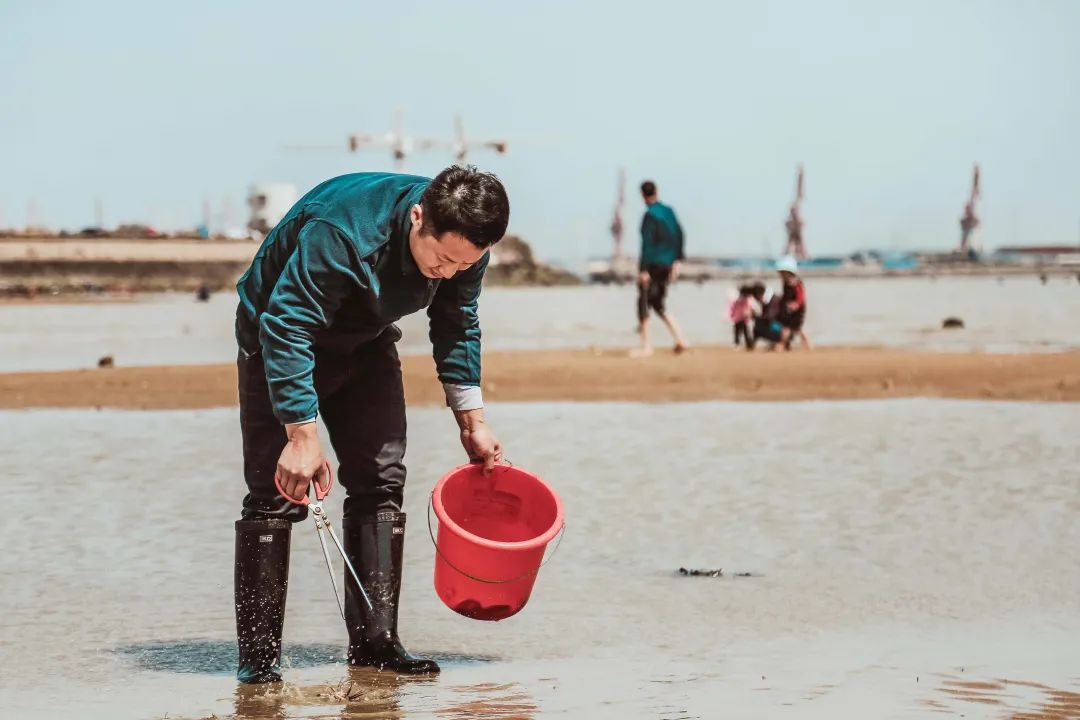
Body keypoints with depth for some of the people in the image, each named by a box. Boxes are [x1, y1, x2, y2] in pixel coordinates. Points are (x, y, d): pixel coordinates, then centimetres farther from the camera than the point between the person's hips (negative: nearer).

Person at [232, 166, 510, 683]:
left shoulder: (464, 244, -18)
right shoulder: (339, 231, -40)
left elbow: (457, 327, 1)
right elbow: (285, 329, -39)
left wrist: (471, 421, 0)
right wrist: (302, 436, -42)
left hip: (366, 344, 6)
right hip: (279, 337, -6)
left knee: (382, 480, -4)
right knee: (276, 493, -12)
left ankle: (374, 640, 0)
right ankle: (258, 654, -8)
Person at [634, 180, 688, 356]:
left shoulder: (650, 215, -14)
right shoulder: (669, 211, 8)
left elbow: (647, 243, -18)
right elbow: (679, 235, 11)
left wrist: (644, 270, -19)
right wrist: (677, 261, 16)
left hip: (652, 263, -7)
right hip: (667, 264, 7)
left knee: (643, 301, 1)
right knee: (658, 304, 16)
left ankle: (646, 346, 0)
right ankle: (679, 339, 4)